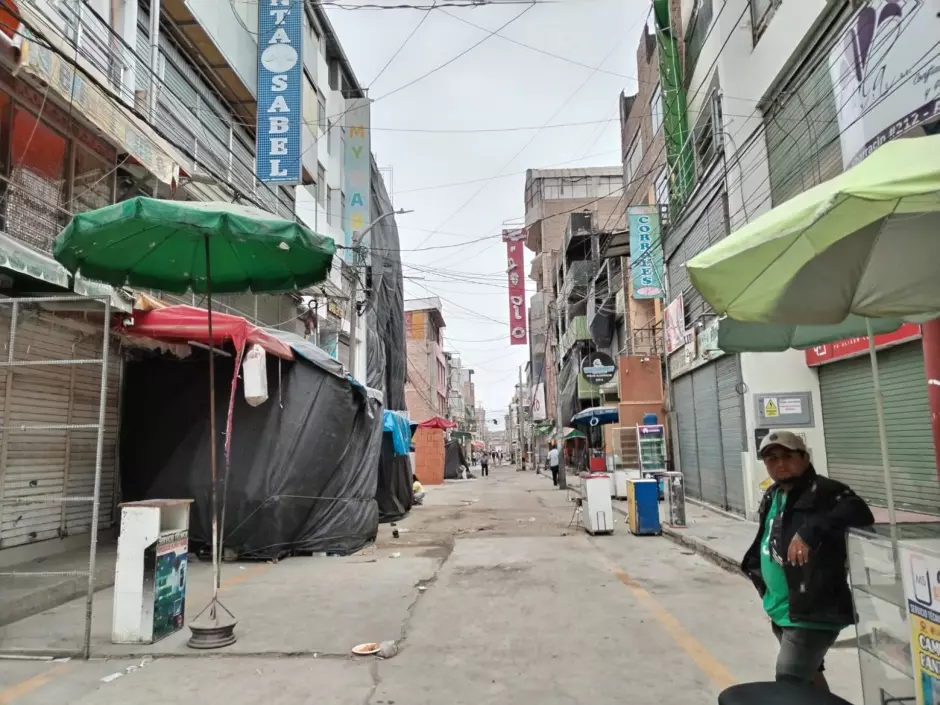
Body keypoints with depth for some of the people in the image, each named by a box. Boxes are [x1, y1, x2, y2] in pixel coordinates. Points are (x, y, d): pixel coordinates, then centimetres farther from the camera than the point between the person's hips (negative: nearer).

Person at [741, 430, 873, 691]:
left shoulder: (824, 492, -16)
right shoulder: (772, 496, 8)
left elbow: (859, 513, -35)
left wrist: (810, 531, -43)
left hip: (811, 611, -9)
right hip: (781, 610, 9)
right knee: (809, 675, 26)